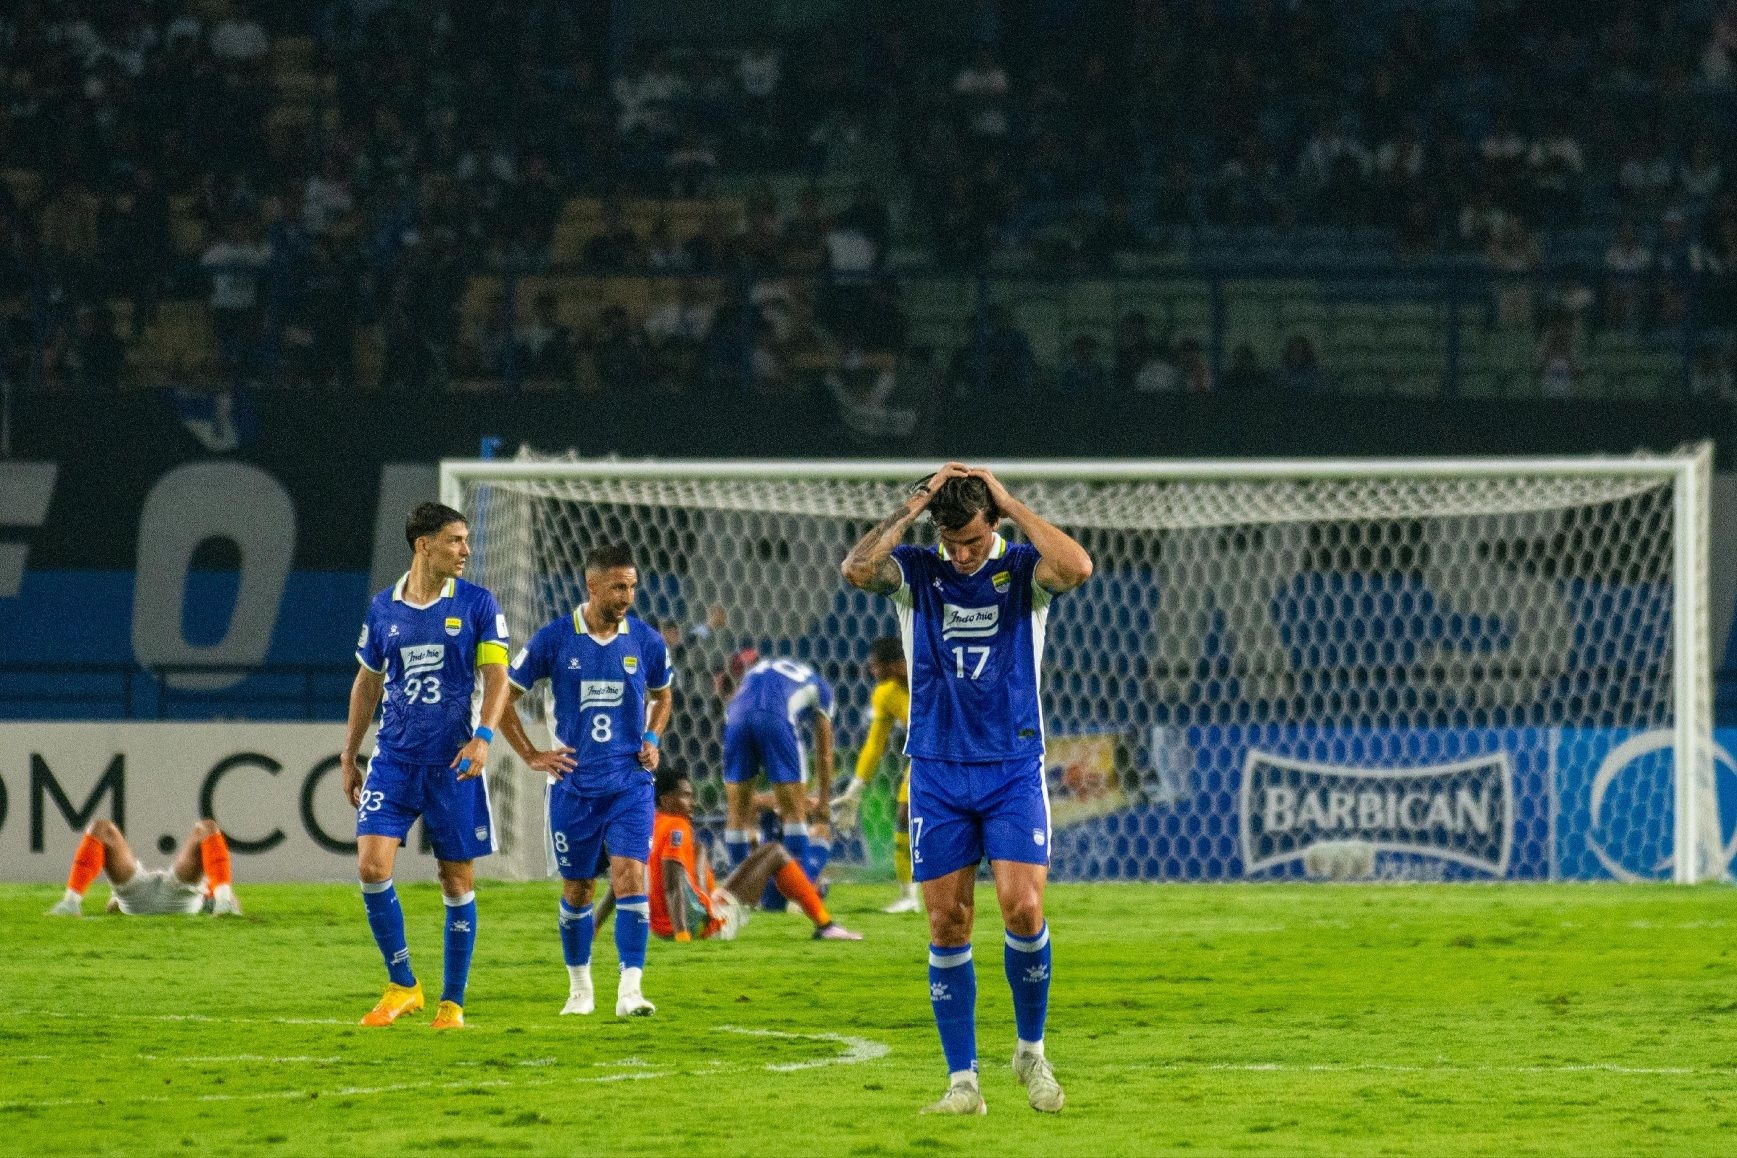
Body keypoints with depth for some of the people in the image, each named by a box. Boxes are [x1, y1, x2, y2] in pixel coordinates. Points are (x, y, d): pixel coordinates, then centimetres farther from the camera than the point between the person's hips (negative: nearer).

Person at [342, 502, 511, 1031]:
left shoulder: (477, 604, -1)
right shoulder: (384, 608, 6)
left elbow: (496, 676, -5)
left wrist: (483, 737, -21)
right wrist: (349, 758, 15)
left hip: (453, 765, -2)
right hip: (393, 760, 2)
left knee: (456, 880, 2)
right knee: (372, 865, -13)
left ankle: (452, 1002, 13)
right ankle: (402, 986, 2)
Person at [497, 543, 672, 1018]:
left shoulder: (646, 641, 0)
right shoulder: (554, 639, -6)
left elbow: (662, 695, 21)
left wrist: (653, 740, 4)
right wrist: (531, 755, -1)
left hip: (630, 783, 0)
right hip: (573, 784, 0)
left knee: (630, 876, -15)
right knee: (577, 889, 9)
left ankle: (630, 989, -19)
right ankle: (579, 987, 27)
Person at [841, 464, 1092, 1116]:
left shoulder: (1023, 569, 0)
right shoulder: (916, 573, 2)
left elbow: (1077, 568, -22)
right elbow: (856, 569, -18)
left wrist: (1013, 506, -14)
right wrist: (914, 506, -12)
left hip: (1014, 770, -1)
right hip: (937, 773, 1)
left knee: (1023, 909, -14)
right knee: (946, 925, 0)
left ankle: (1031, 1050, 8)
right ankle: (962, 1080, 5)